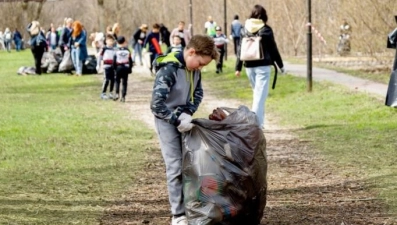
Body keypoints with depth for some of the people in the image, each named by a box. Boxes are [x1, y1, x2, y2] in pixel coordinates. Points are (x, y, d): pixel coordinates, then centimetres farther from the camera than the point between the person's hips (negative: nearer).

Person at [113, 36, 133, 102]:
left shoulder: (117, 51, -7)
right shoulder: (128, 51, -3)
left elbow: (114, 61, -5)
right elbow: (130, 61, 2)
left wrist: (115, 68, 8)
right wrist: (130, 69, 11)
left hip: (118, 67, -1)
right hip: (126, 68, 1)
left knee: (117, 81, 14)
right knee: (124, 82, 6)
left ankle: (117, 93, -5)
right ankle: (123, 97, 2)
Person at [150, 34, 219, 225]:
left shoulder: (194, 69, -2)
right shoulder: (169, 69, -25)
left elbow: (197, 93, 9)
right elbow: (157, 104, -29)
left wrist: (187, 113, -8)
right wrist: (177, 120, -26)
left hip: (184, 119, 7)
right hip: (167, 121, -7)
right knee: (176, 167, -7)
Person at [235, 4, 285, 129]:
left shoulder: (245, 29, 4)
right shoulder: (266, 30, -5)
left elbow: (240, 49, 4)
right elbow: (273, 49, 0)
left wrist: (238, 67, 9)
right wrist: (280, 65, 11)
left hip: (249, 66, 4)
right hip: (263, 66, -4)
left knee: (257, 93, 19)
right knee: (260, 95, -5)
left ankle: (259, 121, 20)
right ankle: (256, 123, -14)